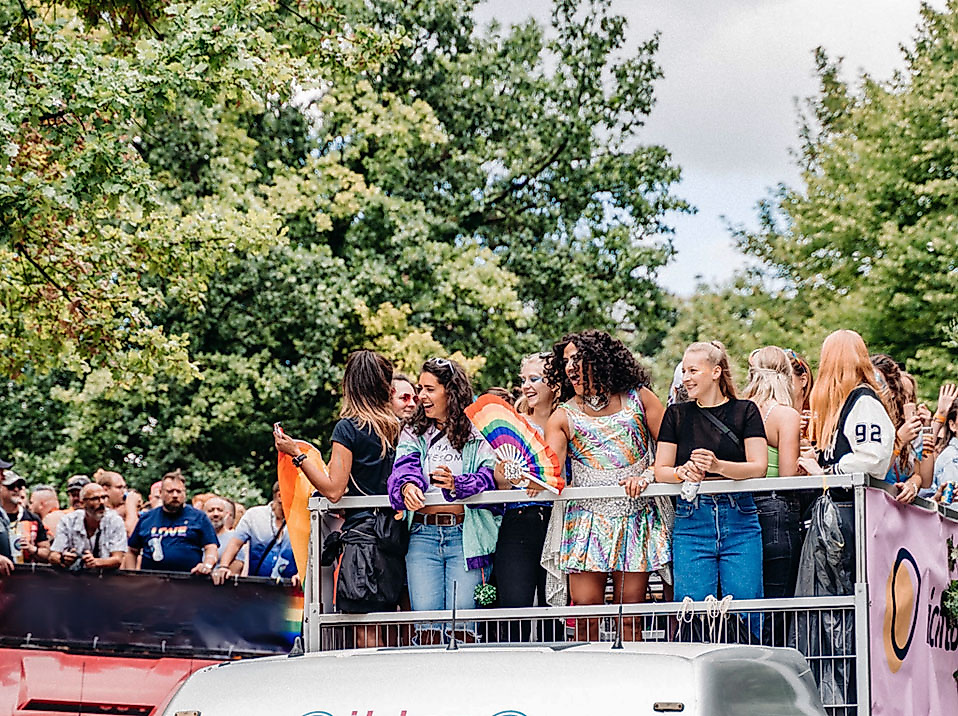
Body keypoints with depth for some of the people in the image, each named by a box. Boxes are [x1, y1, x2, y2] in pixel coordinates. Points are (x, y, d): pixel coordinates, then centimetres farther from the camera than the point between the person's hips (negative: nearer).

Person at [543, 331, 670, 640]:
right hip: (586, 520, 0)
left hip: (636, 520, 0)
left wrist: (647, 475, -12)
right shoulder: (564, 416, 7)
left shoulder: (638, 399, 7)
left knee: (630, 617, 1)